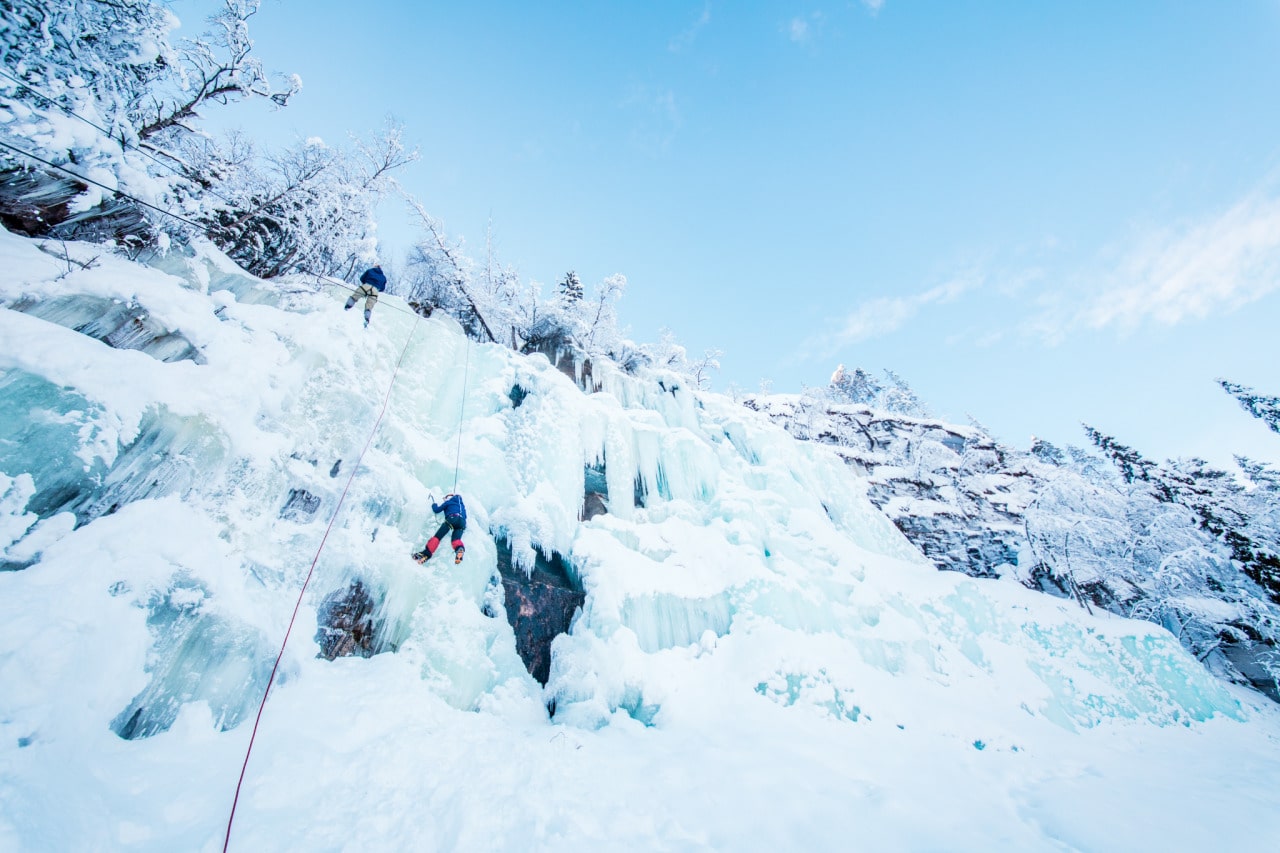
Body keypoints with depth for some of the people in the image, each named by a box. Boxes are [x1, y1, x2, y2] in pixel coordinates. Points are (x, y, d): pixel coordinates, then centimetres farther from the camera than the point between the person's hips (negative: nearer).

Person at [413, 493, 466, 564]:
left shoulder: (448, 501, 23)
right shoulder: (461, 504, 38)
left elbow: (436, 509, 24)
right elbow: (465, 515, 41)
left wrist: (434, 504, 43)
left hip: (452, 518, -4)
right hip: (462, 522, 4)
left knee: (438, 536, -9)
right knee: (456, 538, -16)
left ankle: (426, 553, -27)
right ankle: (459, 549, -52)